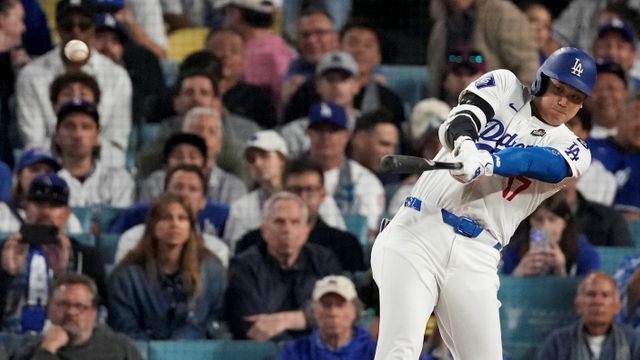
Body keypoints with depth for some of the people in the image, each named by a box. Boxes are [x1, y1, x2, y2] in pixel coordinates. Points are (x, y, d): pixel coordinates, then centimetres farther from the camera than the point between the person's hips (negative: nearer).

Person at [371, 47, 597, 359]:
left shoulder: (573, 151, 12)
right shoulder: (505, 85, 12)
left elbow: (543, 164, -10)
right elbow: (459, 120, -7)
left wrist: (486, 164, -32)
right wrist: (464, 146, -33)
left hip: (476, 259, 2)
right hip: (419, 231, -2)